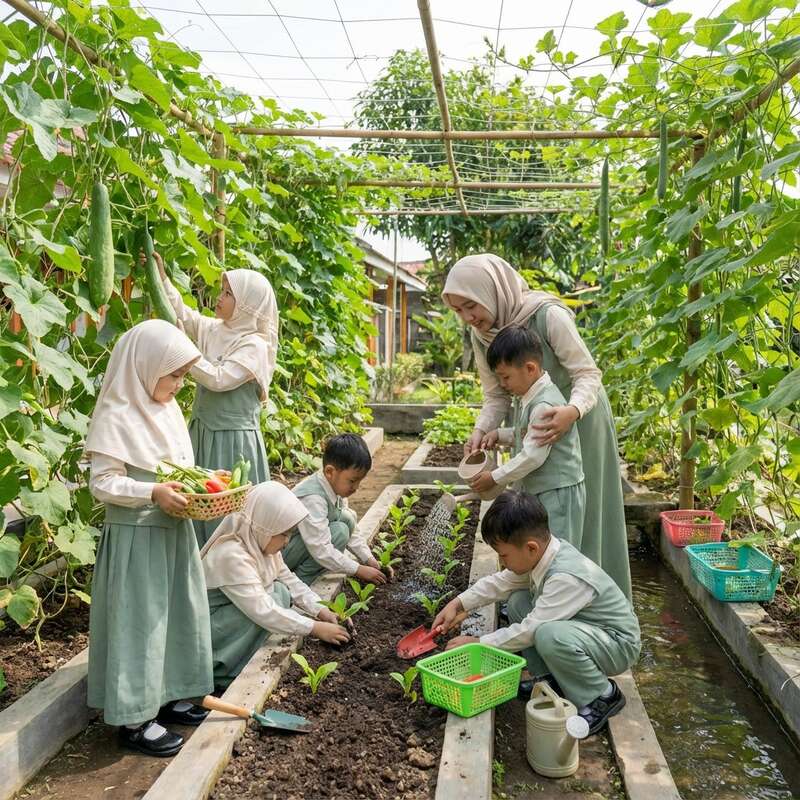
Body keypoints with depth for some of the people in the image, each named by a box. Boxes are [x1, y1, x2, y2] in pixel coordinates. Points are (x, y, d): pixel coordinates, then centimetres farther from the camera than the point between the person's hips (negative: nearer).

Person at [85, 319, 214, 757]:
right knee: (139, 621, 1)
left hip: (174, 531, 9)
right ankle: (133, 718, 15)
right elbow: (102, 483, -19)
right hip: (136, 536, -8)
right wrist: (153, 493, -28)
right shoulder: (116, 418, -17)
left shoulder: (168, 409, 9)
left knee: (176, 613, 16)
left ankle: (165, 695, 33)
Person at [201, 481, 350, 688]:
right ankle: (221, 673, -12)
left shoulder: (262, 542, -4)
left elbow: (288, 579, 4)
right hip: (204, 625, -9)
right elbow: (263, 611, -34)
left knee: (281, 592, -8)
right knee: (274, 599, -23)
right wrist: (315, 628, -30)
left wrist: (320, 610, -9)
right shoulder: (232, 555, -32)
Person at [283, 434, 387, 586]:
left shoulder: (336, 486, -3)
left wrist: (369, 559, -2)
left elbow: (350, 532, 8)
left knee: (347, 518, -3)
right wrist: (358, 570, -24)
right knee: (339, 532, -23)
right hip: (280, 553, -9)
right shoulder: (312, 499, -30)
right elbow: (321, 550, -31)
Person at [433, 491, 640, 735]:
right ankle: (549, 679, 11)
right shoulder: (540, 552, -9)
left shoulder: (567, 577, -34)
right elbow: (501, 582, 7)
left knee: (550, 636, -35)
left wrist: (478, 643, -17)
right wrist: (459, 603, -2)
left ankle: (601, 697, -9)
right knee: (518, 602, 1)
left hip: (619, 644, -8)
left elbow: (529, 630, -28)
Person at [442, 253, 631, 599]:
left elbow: (588, 375, -23)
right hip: (537, 425, 6)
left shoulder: (548, 316, -28)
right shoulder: (481, 334, -9)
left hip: (579, 419, -6)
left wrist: (573, 411, -43)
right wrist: (481, 430, -21)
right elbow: (496, 395, -2)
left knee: (583, 516, 3)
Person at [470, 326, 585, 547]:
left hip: (557, 493, -10)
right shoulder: (529, 398, 8)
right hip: (538, 490, 10)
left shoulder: (545, 405, -24)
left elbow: (533, 456, -25)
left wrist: (495, 478, -15)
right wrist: (499, 434, 8)